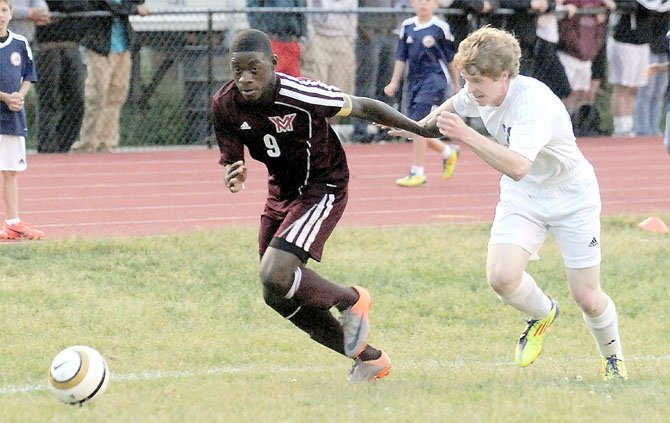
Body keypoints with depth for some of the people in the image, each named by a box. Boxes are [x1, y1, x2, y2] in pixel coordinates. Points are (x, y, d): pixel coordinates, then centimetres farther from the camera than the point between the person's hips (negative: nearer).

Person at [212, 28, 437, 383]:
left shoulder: (299, 95, -28)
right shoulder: (225, 105, -14)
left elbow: (362, 107, -16)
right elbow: (230, 158, -4)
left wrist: (422, 129, -8)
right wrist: (232, 176, -30)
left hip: (323, 190, -7)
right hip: (281, 191, 7)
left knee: (274, 276, -24)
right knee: (280, 298, 11)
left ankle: (351, 301, 5)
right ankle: (369, 358, 25)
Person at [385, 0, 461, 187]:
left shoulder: (440, 28, -4)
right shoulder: (407, 27, 8)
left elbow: (451, 59, 4)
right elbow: (401, 57, 13)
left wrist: (457, 85, 9)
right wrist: (394, 82, 7)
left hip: (435, 79, -6)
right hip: (415, 81, 6)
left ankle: (417, 172, -11)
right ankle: (448, 152, 32)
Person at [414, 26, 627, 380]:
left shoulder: (533, 102, -34)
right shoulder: (481, 93, -11)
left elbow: (518, 167, -48)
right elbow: (455, 106, 16)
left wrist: (466, 135, -52)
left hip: (572, 198, -5)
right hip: (522, 197, 5)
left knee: (586, 297, -1)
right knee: (502, 277, -19)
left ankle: (612, 358, 30)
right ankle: (542, 314, 15)